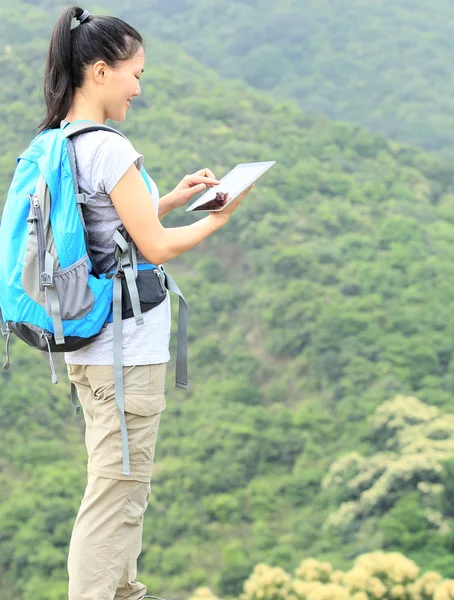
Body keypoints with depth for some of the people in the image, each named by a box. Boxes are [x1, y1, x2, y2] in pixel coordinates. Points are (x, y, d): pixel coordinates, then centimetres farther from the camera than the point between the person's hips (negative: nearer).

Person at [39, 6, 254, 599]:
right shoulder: (109, 149, -20)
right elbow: (156, 247, -17)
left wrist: (171, 199, 12)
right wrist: (218, 218, -2)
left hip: (84, 346, 10)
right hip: (127, 348, -10)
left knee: (124, 487, 23)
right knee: (116, 495, -1)